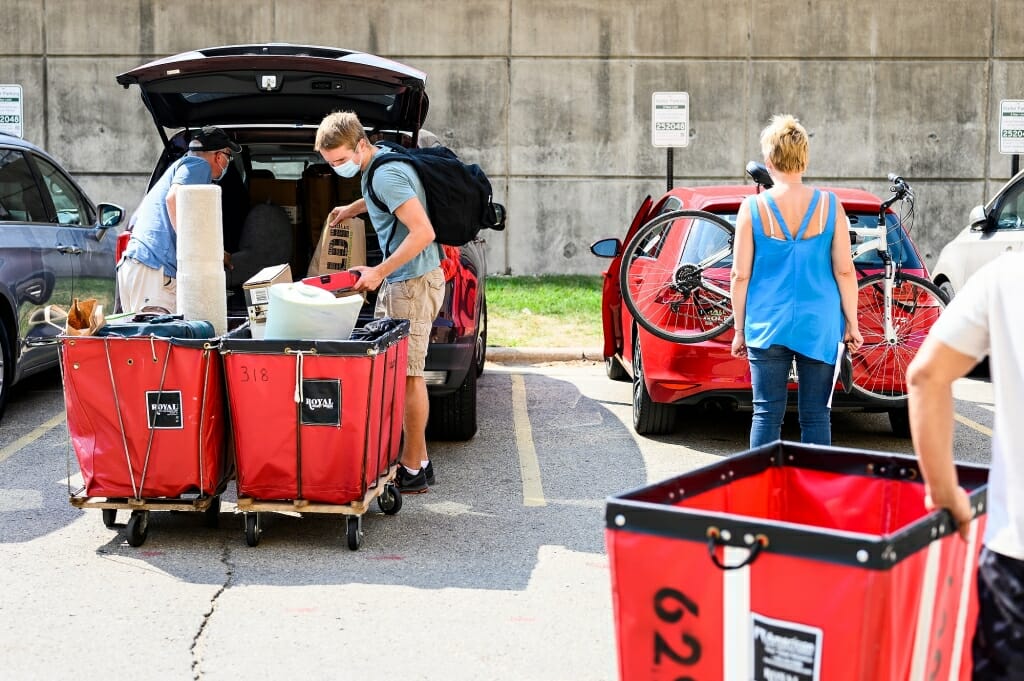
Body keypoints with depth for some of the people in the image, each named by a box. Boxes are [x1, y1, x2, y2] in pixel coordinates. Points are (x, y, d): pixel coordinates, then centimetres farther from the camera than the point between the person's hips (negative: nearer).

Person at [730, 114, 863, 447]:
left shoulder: (753, 207, -4)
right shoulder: (829, 205, -2)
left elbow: (741, 275, -3)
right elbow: (844, 271, -2)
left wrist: (739, 329, 6)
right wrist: (851, 324, 8)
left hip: (767, 326, 0)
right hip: (819, 326, 0)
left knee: (766, 415, 5)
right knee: (815, 417, 6)